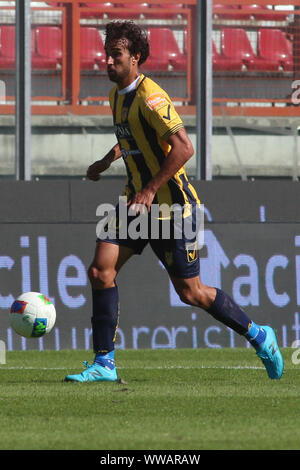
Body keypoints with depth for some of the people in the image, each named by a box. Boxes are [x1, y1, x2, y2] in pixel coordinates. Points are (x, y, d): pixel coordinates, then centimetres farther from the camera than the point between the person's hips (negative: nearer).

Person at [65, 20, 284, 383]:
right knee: (100, 270, -9)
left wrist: (150, 190, -28)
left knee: (190, 293, 1)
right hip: (138, 202, 8)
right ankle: (104, 363, -4)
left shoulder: (150, 97, -20)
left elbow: (183, 147, -28)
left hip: (171, 204, -8)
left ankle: (258, 336, 22)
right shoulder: (118, 95, 9)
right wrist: (106, 162, 24)